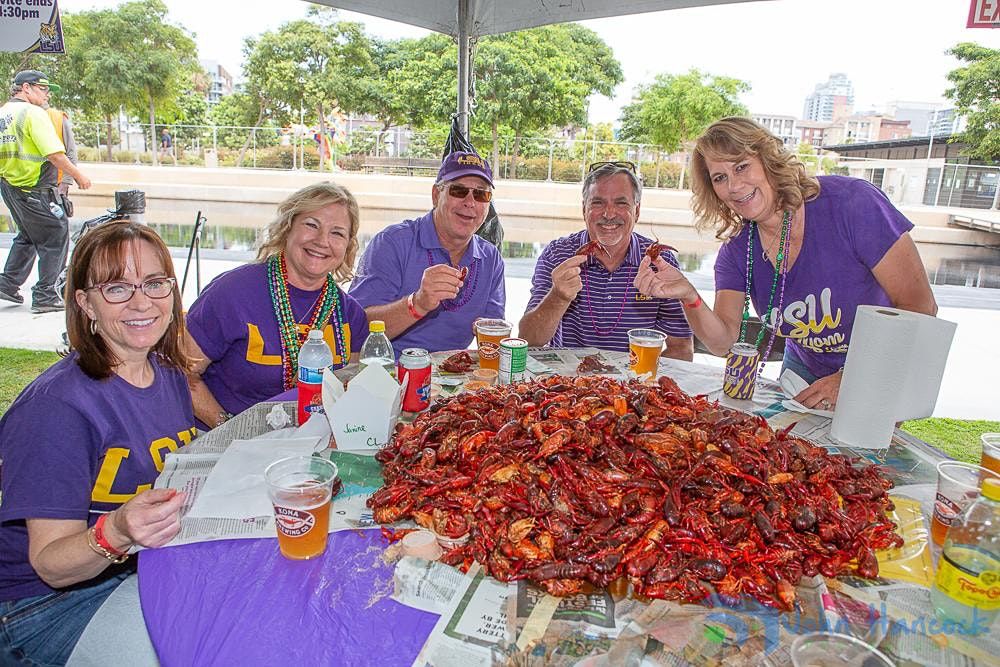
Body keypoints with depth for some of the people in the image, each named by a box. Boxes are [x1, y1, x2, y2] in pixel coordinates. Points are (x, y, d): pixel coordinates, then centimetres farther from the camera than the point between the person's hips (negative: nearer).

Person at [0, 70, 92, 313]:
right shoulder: (33, 113, -13)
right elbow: (54, 154, -20)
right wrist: (78, 176, -10)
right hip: (36, 188, -9)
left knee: (27, 236, 24)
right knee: (55, 238, 1)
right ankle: (44, 296, 2)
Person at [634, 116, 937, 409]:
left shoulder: (850, 202, -26)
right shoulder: (737, 250, -11)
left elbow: (921, 307, -24)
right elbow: (723, 342, -18)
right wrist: (689, 296, -37)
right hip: (804, 374, 4)